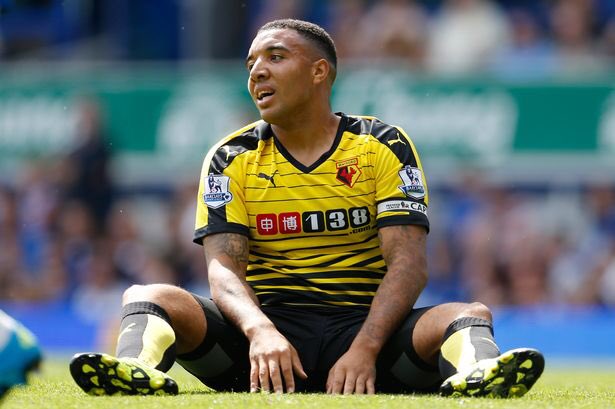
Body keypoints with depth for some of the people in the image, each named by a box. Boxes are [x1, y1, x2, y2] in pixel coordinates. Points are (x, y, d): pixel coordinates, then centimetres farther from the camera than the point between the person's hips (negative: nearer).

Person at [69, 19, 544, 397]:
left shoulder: (384, 146, 3)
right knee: (149, 298, -22)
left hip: (363, 323, -1)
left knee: (470, 315, -28)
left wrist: (364, 349, -27)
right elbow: (224, 268, -5)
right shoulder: (232, 159, 7)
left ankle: (474, 373, -63)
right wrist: (260, 331, -30)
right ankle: (140, 370, -56)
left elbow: (408, 263, -7)